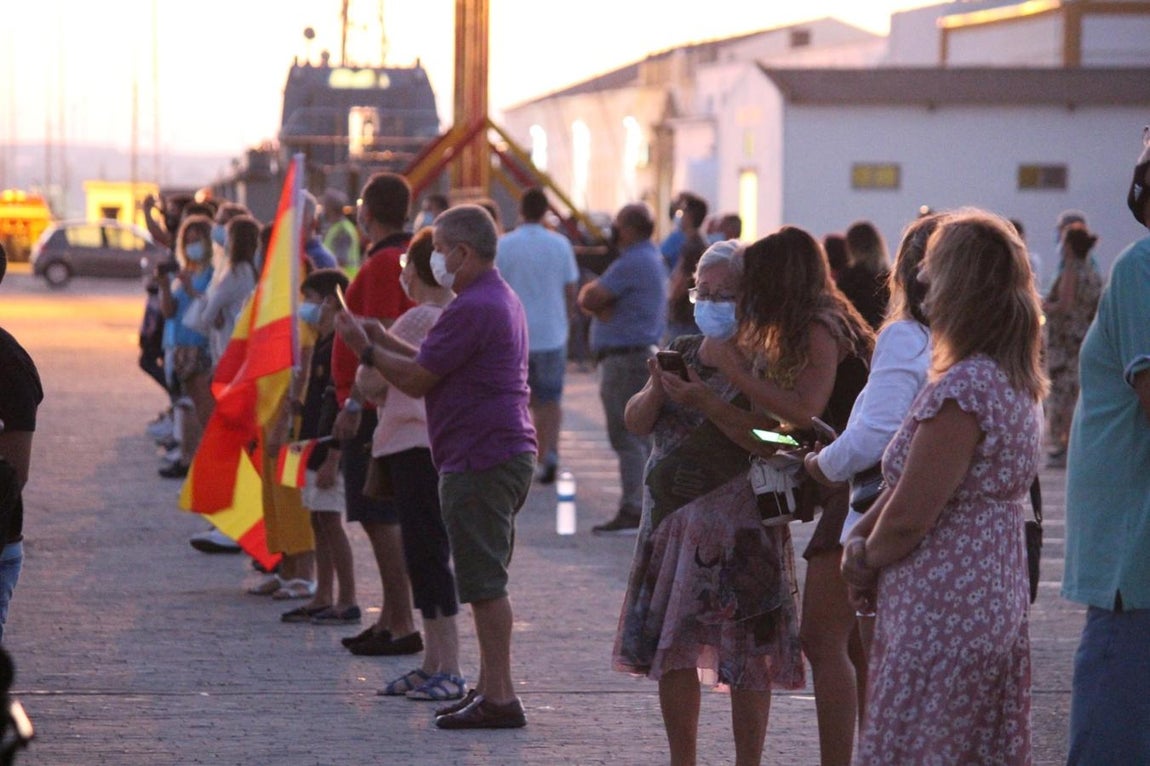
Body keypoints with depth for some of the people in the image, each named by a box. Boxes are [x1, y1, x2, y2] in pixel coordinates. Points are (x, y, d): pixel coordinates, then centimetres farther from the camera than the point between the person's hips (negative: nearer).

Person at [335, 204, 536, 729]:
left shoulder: (473, 308, -16)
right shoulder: (502, 300, 19)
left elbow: (416, 380, -15)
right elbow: (438, 366, 24)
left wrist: (365, 349, -2)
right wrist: (386, 341, 19)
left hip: (480, 461, -11)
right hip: (507, 454, 11)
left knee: (485, 583, -8)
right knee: (487, 581, 15)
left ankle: (499, 698, -7)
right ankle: (490, 687, 19)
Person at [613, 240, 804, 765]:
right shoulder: (683, 352, 13)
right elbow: (636, 421, 9)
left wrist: (705, 400, -24)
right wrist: (657, 389, -11)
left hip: (738, 526, -6)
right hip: (671, 519, 6)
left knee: (746, 660, -3)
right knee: (670, 652, 8)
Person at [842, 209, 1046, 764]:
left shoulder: (962, 390, -21)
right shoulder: (1017, 383, 11)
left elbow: (907, 518, -20)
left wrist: (867, 561, -1)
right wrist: (862, 537, 3)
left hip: (941, 619, -10)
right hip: (998, 608, 10)